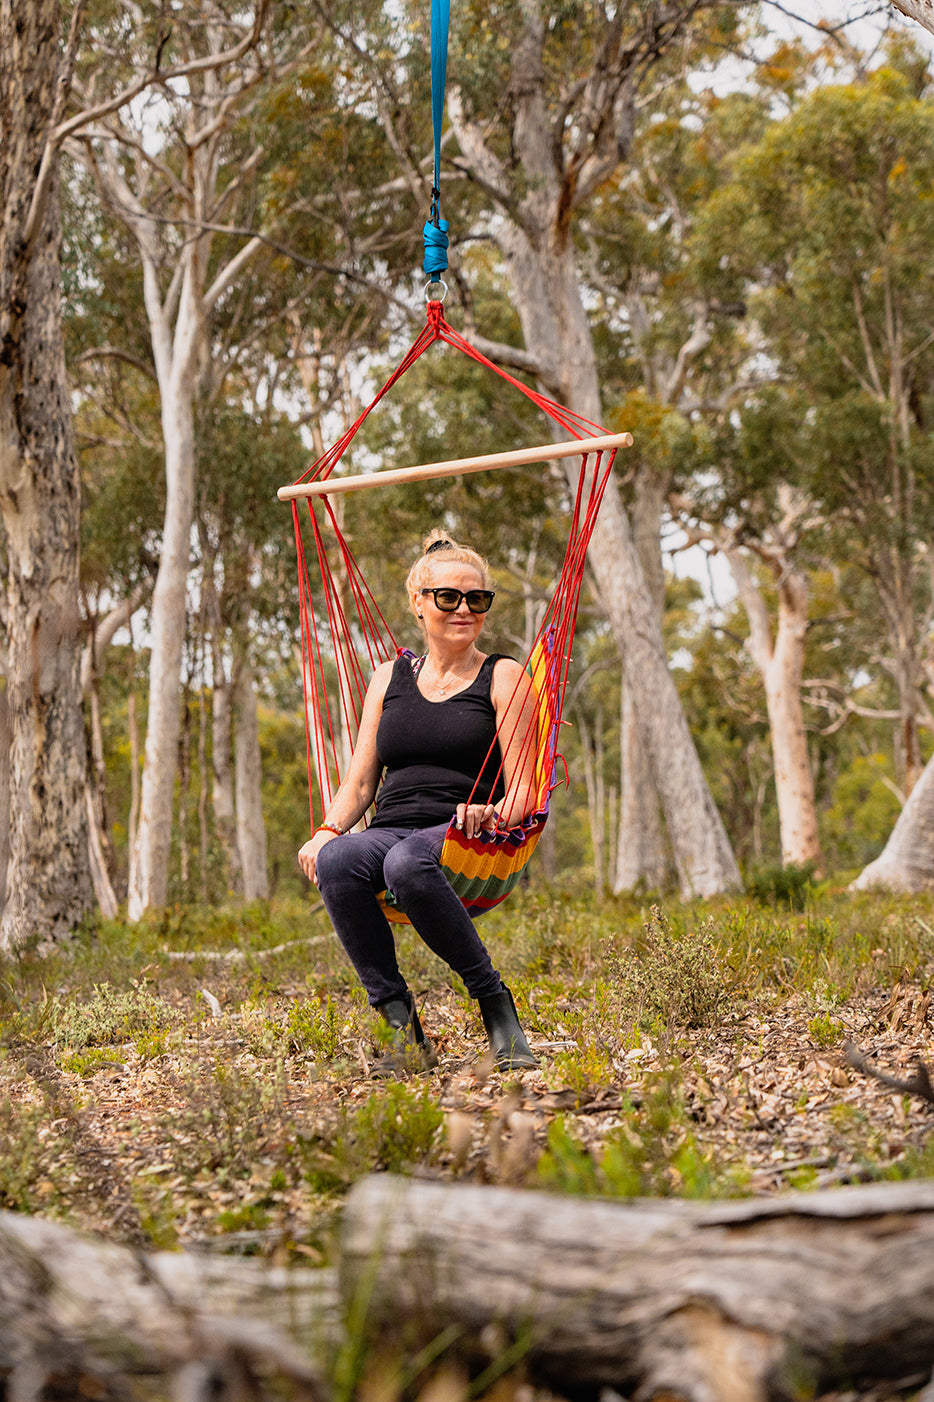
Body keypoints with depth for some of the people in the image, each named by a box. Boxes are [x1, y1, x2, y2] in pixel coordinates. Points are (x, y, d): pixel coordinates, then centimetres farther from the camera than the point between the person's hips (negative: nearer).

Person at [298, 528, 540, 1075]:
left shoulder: (503, 678, 9)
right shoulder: (389, 678, 21)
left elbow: (522, 793, 2)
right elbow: (360, 783, 18)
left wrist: (490, 815, -22)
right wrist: (328, 830, -3)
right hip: (390, 831, 4)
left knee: (407, 862, -40)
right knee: (336, 860, -33)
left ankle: (497, 1007, -25)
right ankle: (403, 1026, -28)